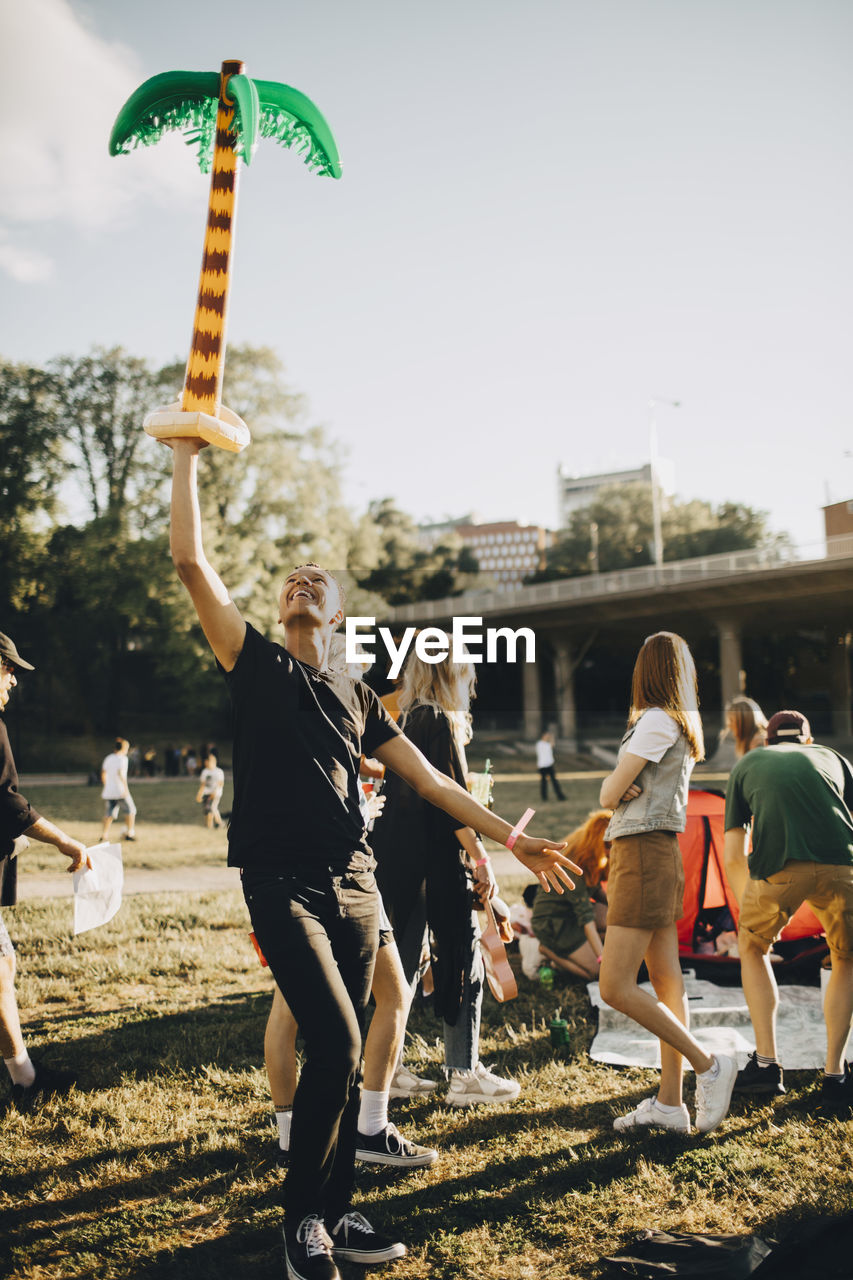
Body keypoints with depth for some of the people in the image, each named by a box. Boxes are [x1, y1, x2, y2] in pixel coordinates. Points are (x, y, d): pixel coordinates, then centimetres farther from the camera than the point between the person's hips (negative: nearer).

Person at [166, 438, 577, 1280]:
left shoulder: (358, 699, 17)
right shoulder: (256, 665, 6)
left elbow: (430, 781, 16)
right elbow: (191, 561, -4)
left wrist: (512, 840, 11)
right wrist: (186, 459, -3)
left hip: (355, 885, 4)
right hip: (283, 884, -4)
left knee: (340, 1051, 8)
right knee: (335, 1039, -15)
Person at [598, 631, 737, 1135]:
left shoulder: (657, 721, -13)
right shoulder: (683, 724, 14)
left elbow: (608, 794, -13)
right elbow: (618, 795, 15)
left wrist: (615, 784, 7)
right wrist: (625, 788, -6)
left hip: (644, 853, -10)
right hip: (660, 853, 10)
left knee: (616, 988, -11)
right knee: (666, 982, 7)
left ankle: (708, 1065, -4)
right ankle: (671, 1103, 11)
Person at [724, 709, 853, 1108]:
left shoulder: (746, 765, 30)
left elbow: (733, 859, 27)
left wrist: (751, 914, 38)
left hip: (778, 869, -1)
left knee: (752, 946, 27)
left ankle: (766, 1063, 21)